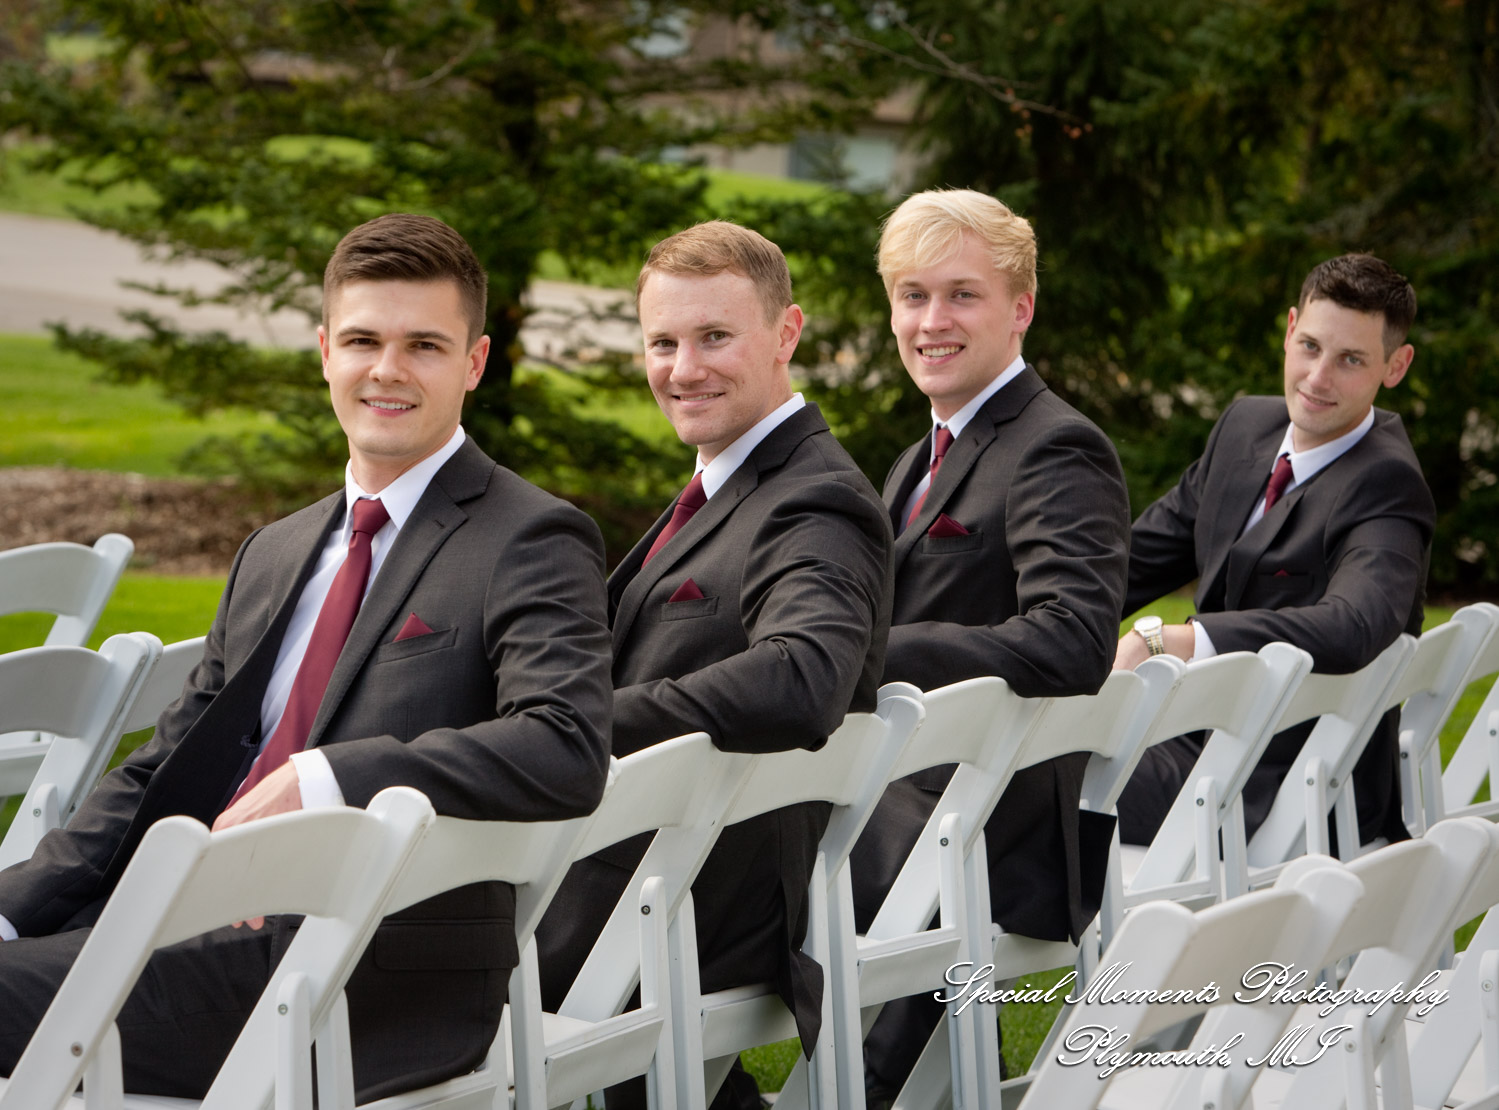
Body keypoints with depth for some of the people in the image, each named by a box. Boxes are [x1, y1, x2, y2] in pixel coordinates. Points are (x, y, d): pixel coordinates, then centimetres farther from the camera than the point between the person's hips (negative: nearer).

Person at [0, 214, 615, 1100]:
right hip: (211, 927, 7)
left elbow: (568, 750, -18)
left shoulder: (534, 544, -1)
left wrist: (321, 780, -22)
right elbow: (162, 774, 22)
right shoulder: (273, 555, 24)